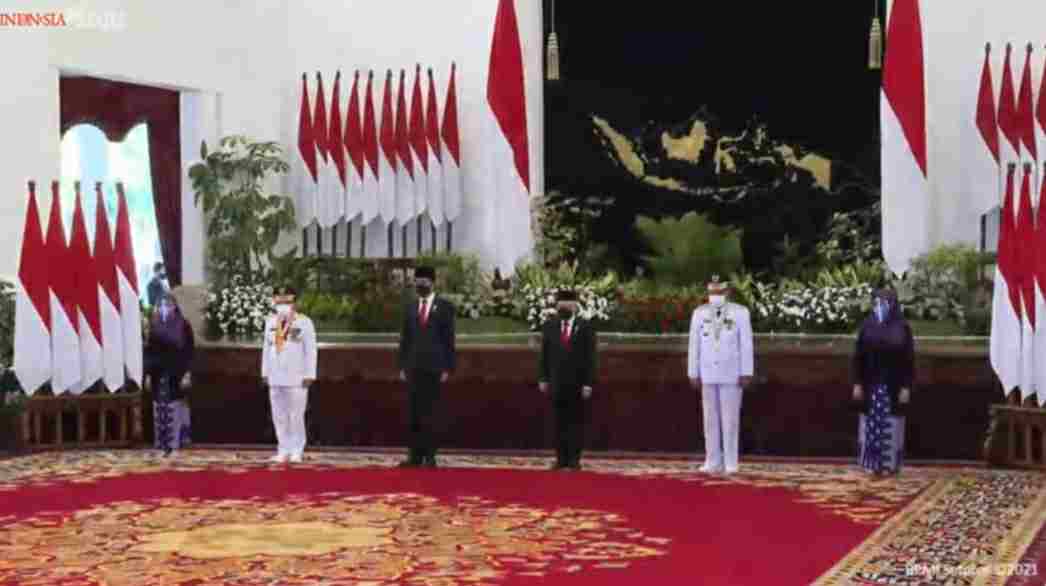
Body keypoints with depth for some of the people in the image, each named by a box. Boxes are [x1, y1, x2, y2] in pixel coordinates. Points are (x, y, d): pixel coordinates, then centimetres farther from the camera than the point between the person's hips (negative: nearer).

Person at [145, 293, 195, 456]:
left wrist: (187, 373, -11)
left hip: (177, 373, -3)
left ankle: (175, 443, 3)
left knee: (175, 409, -2)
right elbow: (149, 350, 7)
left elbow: (189, 351, -5)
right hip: (159, 373, 3)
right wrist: (147, 373, 3)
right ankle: (163, 443, 11)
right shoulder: (154, 325, 6)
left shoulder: (183, 325, -3)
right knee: (160, 409, 5)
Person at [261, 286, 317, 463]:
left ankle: (297, 451, 2)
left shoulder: (304, 322, -2)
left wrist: (309, 375, -8)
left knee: (296, 415, -5)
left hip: (296, 377, -5)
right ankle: (283, 450, 10)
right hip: (275, 377, 5)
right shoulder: (271, 322, 12)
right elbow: (267, 349, 16)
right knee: (278, 416, 4)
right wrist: (265, 372, 13)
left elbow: (311, 350, -3)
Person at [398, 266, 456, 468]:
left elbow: (449, 339, -2)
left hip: (434, 367, -4)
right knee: (414, 413, 2)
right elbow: (405, 339, 13)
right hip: (414, 367, 4)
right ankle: (415, 455, 5)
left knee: (430, 412, -3)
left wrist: (448, 368, -7)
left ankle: (430, 456, 1)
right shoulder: (411, 308, 13)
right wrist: (402, 366, 6)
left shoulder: (444, 307, 1)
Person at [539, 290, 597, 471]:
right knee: (559, 422, 4)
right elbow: (545, 355, 7)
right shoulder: (549, 326, 6)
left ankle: (574, 459, 7)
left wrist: (588, 383, -11)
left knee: (576, 421, 3)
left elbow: (590, 357, -6)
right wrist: (543, 378, 2)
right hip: (557, 382, 2)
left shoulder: (585, 327, -3)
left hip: (577, 383, -2)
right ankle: (561, 458, 7)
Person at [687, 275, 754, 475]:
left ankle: (730, 462, 6)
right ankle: (713, 462, 10)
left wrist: (747, 374, -13)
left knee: (730, 418, -2)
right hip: (709, 373, 3)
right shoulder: (699, 313, 1)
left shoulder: (740, 312, -7)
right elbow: (694, 345, 2)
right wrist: (693, 374, -1)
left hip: (732, 373, -3)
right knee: (711, 418, 4)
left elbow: (746, 345, -9)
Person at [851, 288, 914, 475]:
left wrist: (906, 387, -8)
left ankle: (890, 464, 13)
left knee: (891, 426, 3)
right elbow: (858, 357, 3)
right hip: (871, 385, 2)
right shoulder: (867, 326, 1)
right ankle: (873, 463, 14)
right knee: (871, 425, 5)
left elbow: (909, 360, -3)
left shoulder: (902, 328, -3)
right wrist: (857, 384, -1)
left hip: (894, 386, -2)